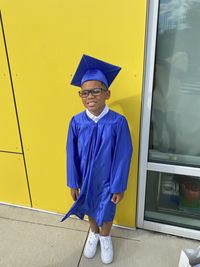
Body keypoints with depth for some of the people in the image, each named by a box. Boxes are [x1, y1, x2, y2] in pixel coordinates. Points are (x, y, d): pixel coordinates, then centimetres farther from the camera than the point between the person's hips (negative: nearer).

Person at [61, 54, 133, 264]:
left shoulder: (117, 122, -23)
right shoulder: (77, 122, -16)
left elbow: (123, 157, -15)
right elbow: (72, 155, -7)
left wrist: (119, 186, -10)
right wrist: (73, 183, -1)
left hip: (107, 180, -2)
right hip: (85, 179, 2)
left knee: (106, 212, 21)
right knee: (89, 209, 26)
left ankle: (105, 237, 53)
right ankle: (94, 233, 56)